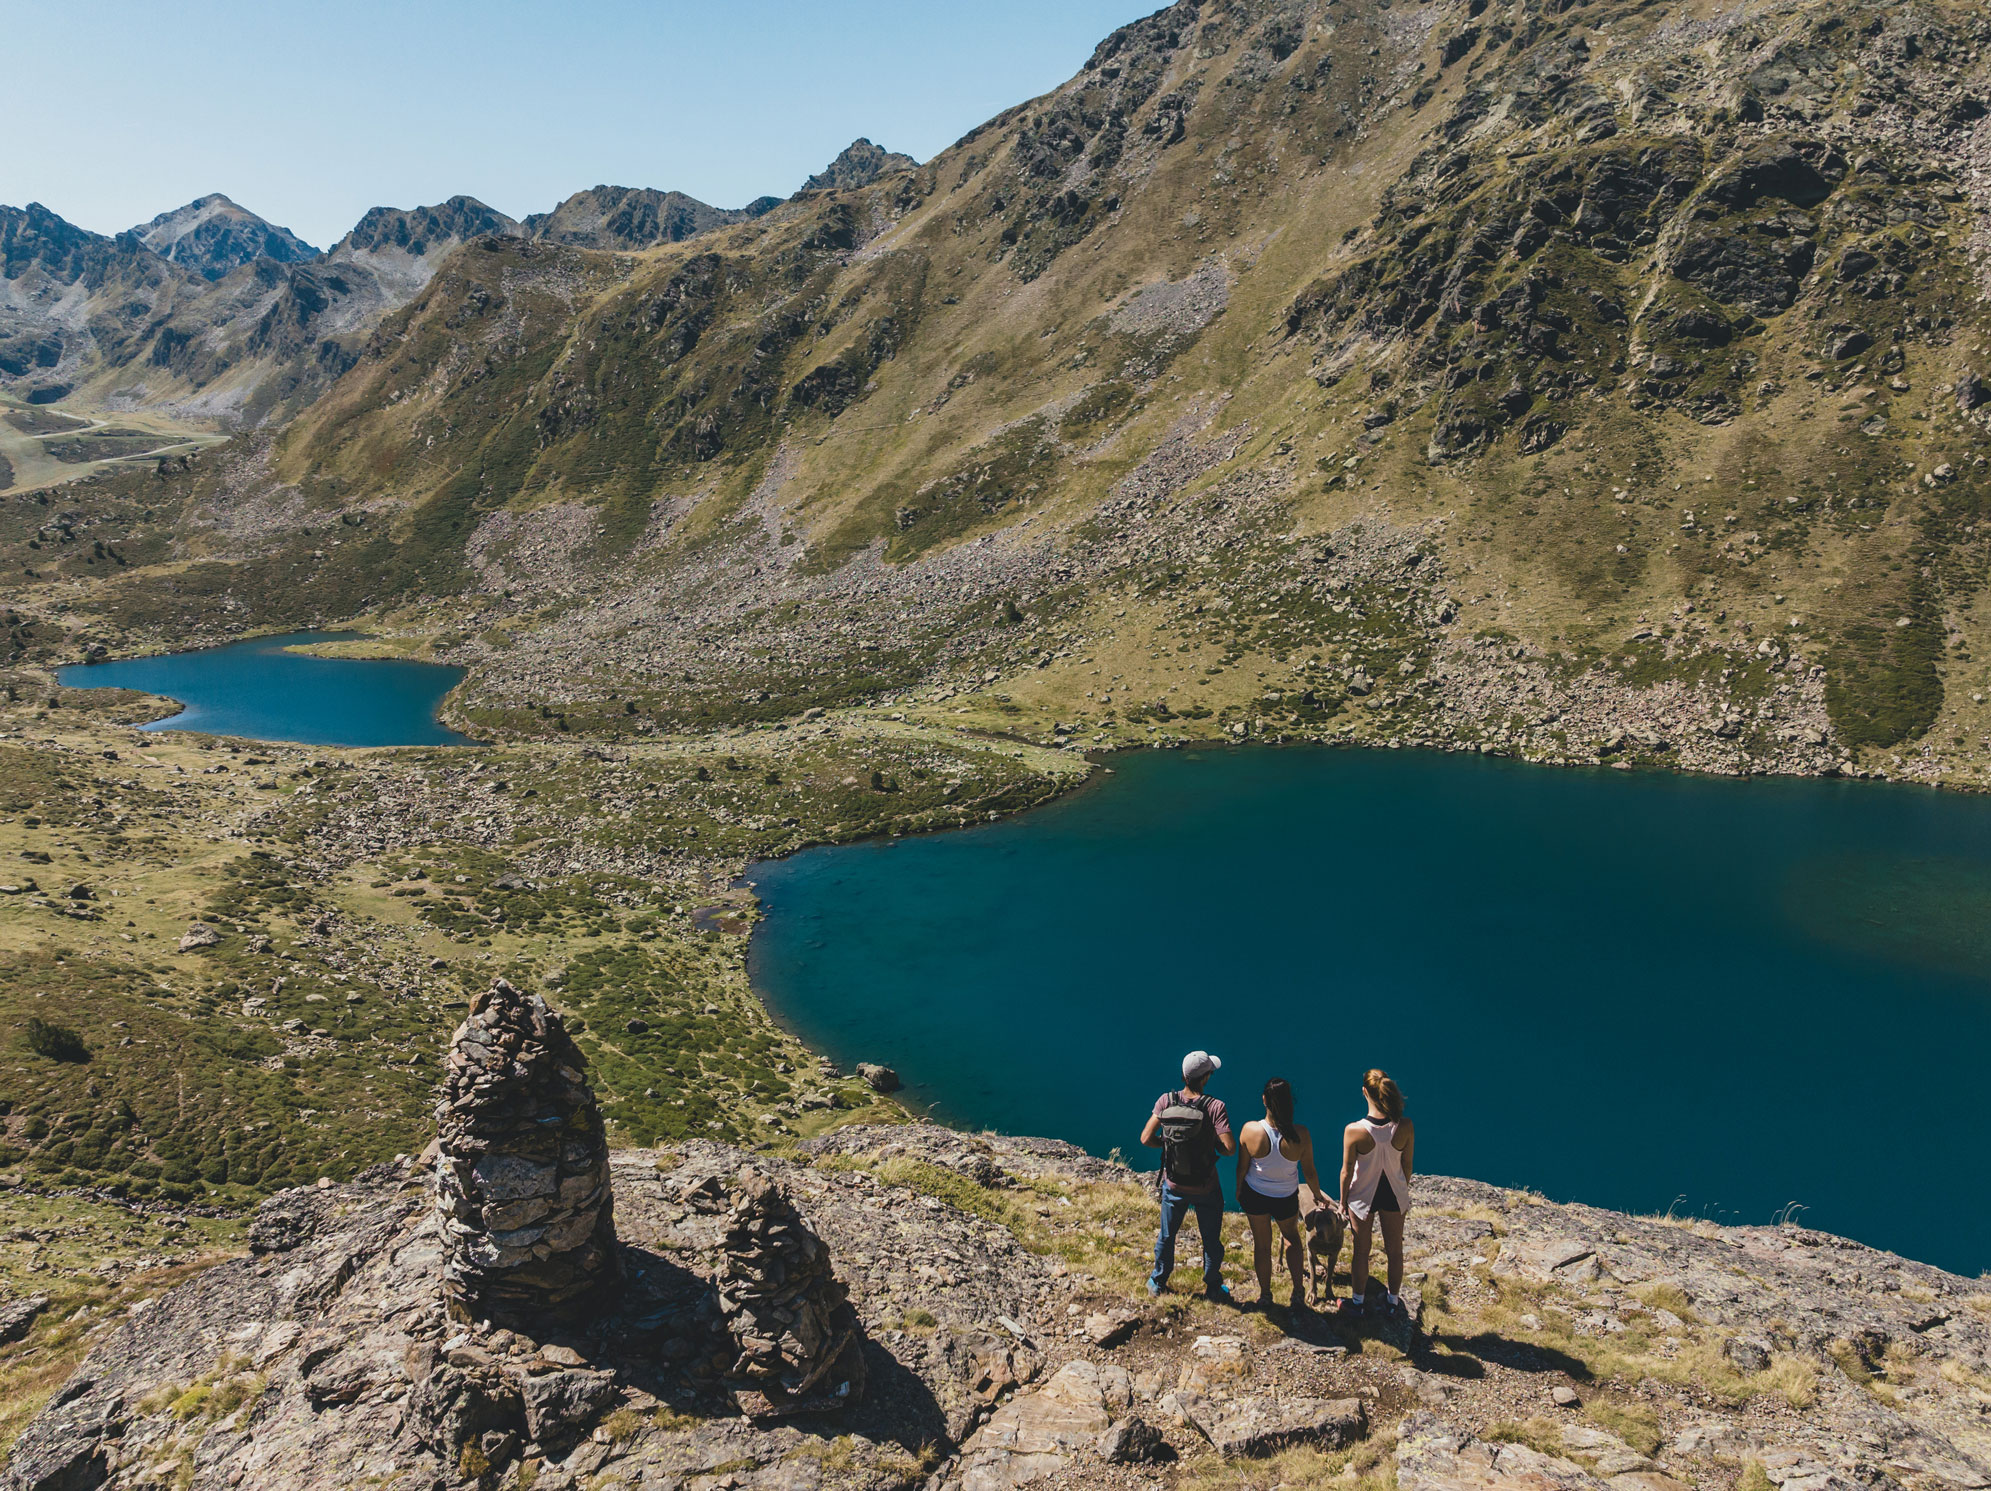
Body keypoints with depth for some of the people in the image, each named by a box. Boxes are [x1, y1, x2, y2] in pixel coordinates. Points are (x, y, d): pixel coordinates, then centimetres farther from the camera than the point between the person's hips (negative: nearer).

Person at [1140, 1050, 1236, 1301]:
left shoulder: (1166, 1101, -17)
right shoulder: (1215, 1107, -25)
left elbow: (1146, 1138, -16)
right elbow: (1230, 1148, -29)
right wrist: (1213, 1146, -7)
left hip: (1174, 1186, 3)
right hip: (1206, 1190, -3)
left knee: (1166, 1236, 25)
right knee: (1211, 1241, 22)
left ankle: (1158, 1282, 45)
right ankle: (1213, 1287, 41)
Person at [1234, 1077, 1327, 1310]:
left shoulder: (1250, 1130, -28)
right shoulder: (1300, 1136, -27)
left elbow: (1242, 1167, -12)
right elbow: (1309, 1173, -12)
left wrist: (1238, 1190, 8)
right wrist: (1317, 1195, 9)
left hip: (1254, 1195, 0)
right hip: (1286, 1198, 0)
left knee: (1262, 1244, 21)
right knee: (1292, 1238, 29)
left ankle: (1265, 1295, 38)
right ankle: (1299, 1293, 29)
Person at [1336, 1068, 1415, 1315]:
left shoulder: (1354, 1131, -29)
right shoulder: (1405, 1127, -23)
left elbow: (1347, 1171, -16)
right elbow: (1408, 1165, -7)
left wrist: (1343, 1201, 1)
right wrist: (1403, 1189, 13)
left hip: (1363, 1196, -2)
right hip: (1395, 1194, 2)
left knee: (1361, 1251, 20)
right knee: (1395, 1250, 24)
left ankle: (1358, 1300, 39)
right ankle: (1393, 1299, 44)